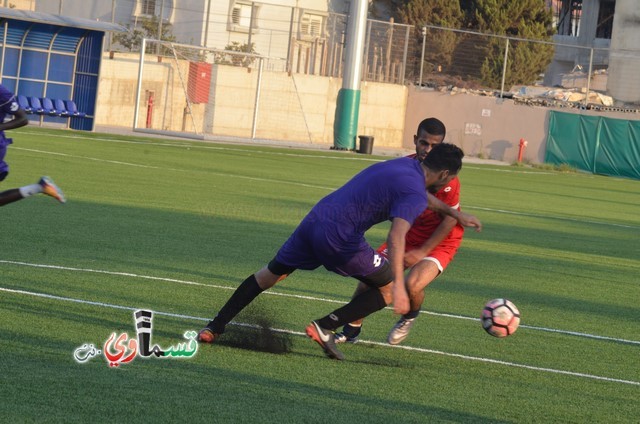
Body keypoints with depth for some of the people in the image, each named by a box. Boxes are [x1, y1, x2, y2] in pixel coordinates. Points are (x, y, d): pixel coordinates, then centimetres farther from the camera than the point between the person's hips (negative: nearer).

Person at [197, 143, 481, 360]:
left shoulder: (406, 165, 16)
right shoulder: (413, 195, -12)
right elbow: (396, 237, -28)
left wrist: (455, 213, 48)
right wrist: (399, 286, -35)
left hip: (315, 218, 8)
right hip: (340, 237, -8)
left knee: (270, 275, 22)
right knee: (388, 290, 8)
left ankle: (215, 327, 20)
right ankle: (325, 327, -1)